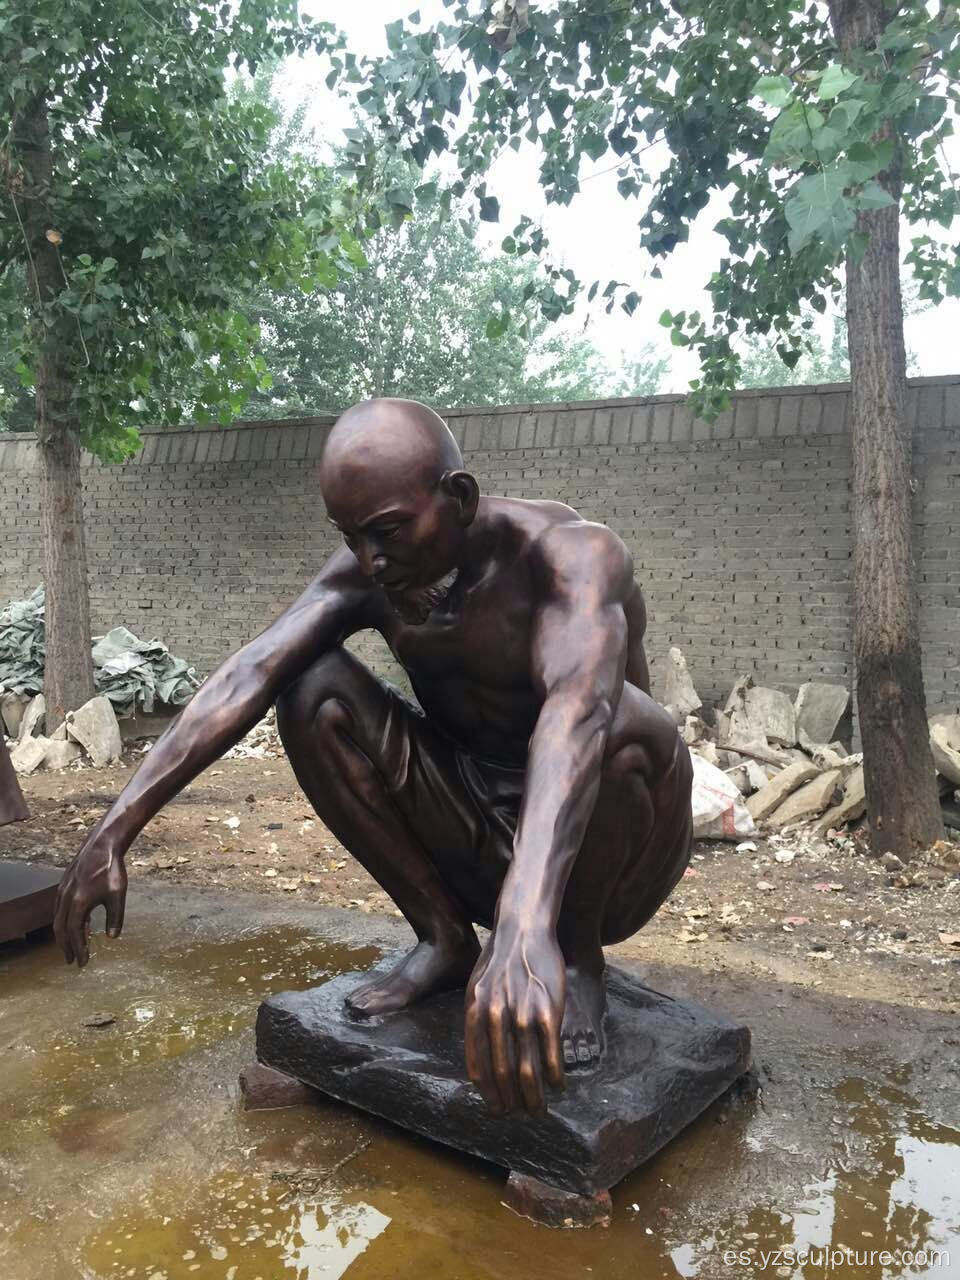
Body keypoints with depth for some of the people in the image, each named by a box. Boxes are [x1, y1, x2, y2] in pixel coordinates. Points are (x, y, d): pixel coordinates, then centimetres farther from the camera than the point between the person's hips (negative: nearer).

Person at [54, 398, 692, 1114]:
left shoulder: (573, 553, -26)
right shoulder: (371, 571, -10)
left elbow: (578, 705, -46)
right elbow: (249, 675, -21)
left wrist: (525, 923, -61)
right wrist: (116, 830, -31)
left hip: (589, 842, -4)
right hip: (470, 838, 4)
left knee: (625, 720, -37)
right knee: (313, 692, -16)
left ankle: (575, 951, -9)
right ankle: (443, 935, -3)